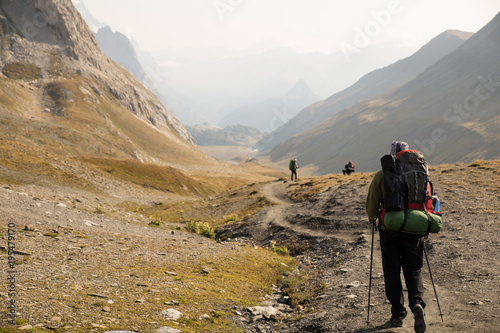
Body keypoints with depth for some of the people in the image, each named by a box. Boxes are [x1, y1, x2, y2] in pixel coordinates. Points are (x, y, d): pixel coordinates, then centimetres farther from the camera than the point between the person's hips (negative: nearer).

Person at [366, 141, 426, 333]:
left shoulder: (381, 176, -4)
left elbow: (372, 204, -2)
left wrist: (372, 218, 19)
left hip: (389, 230, -1)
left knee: (392, 272, 9)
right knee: (414, 270, 10)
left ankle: (398, 314, 13)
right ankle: (417, 303, -14)